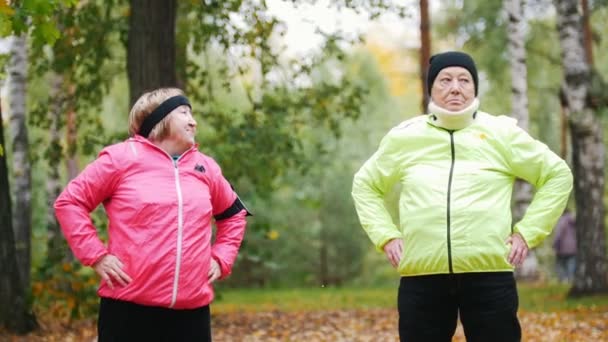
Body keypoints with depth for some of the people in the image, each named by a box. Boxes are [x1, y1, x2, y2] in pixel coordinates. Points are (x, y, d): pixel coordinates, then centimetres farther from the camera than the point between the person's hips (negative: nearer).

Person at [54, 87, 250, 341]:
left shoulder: (205, 168, 13)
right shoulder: (122, 158, -2)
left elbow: (234, 215, 28)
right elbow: (69, 202, 0)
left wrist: (221, 258, 13)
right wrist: (96, 255, -6)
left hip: (191, 310, 5)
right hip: (130, 308, -5)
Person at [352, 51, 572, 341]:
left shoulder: (502, 133, 5)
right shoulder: (404, 137, 9)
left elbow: (558, 175, 13)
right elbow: (364, 184, 22)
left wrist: (528, 232, 4)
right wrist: (386, 235, 9)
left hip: (490, 276, -1)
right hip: (421, 278, 1)